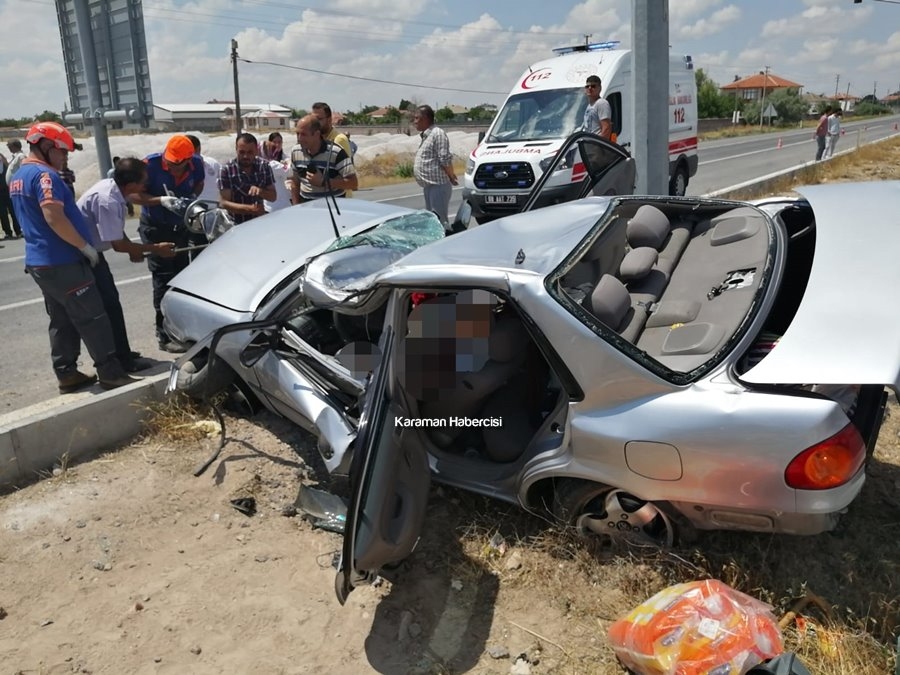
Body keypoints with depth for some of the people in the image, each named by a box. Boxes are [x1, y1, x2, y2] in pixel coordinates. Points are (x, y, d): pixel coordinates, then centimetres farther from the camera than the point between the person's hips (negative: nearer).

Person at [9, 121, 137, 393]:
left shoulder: (18, 177, 16)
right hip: (62, 262, -10)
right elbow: (54, 218, -26)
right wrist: (86, 247, -18)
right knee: (92, 319, -5)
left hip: (40, 261, 10)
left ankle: (67, 374, 18)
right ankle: (111, 373, -2)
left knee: (61, 321, 14)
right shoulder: (44, 175, -16)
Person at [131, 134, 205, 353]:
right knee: (163, 278, -7)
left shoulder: (196, 164, -12)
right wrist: (161, 200, -32)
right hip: (155, 228, -5)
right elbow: (134, 195, -19)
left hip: (180, 226, 5)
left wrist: (191, 198, -11)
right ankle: (165, 336, -2)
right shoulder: (151, 164, -23)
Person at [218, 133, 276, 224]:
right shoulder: (226, 170, -8)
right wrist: (249, 208, -25)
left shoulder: (264, 166, 3)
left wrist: (260, 191, -15)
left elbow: (273, 197, 7)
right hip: (236, 224, -3)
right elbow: (224, 203, -11)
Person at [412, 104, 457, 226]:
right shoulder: (426, 135, 16)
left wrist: (451, 177, -10)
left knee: (439, 220, -8)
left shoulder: (437, 133, -14)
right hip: (429, 185, 10)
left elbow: (445, 159, -19)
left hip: (438, 184, -10)